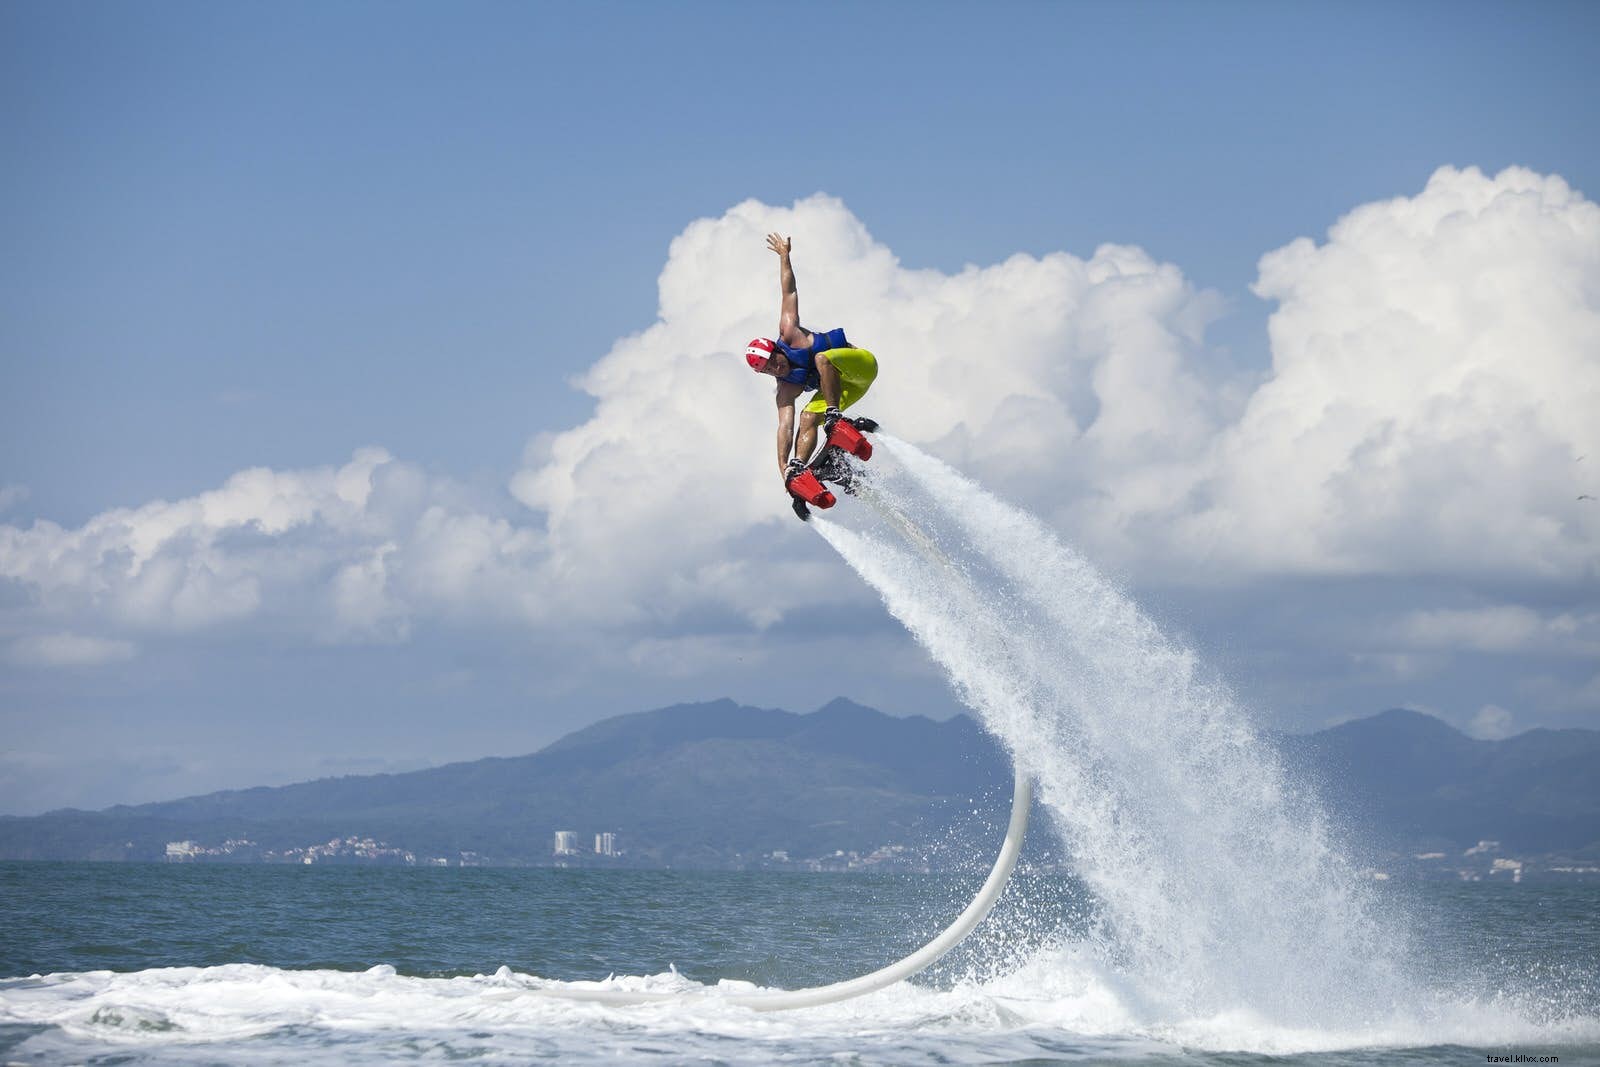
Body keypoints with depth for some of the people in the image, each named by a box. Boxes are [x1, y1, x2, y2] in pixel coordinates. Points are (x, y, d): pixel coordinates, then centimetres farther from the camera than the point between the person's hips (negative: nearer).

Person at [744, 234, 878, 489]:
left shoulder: (789, 335, -11)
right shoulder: (785, 390, -5)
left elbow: (789, 292, 0)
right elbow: (785, 425, -13)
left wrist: (784, 255, 1)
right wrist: (782, 465, -25)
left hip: (861, 363, -5)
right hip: (847, 387, 5)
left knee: (823, 358, -34)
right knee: (807, 419, -17)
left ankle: (833, 418, -40)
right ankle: (796, 468, -30)